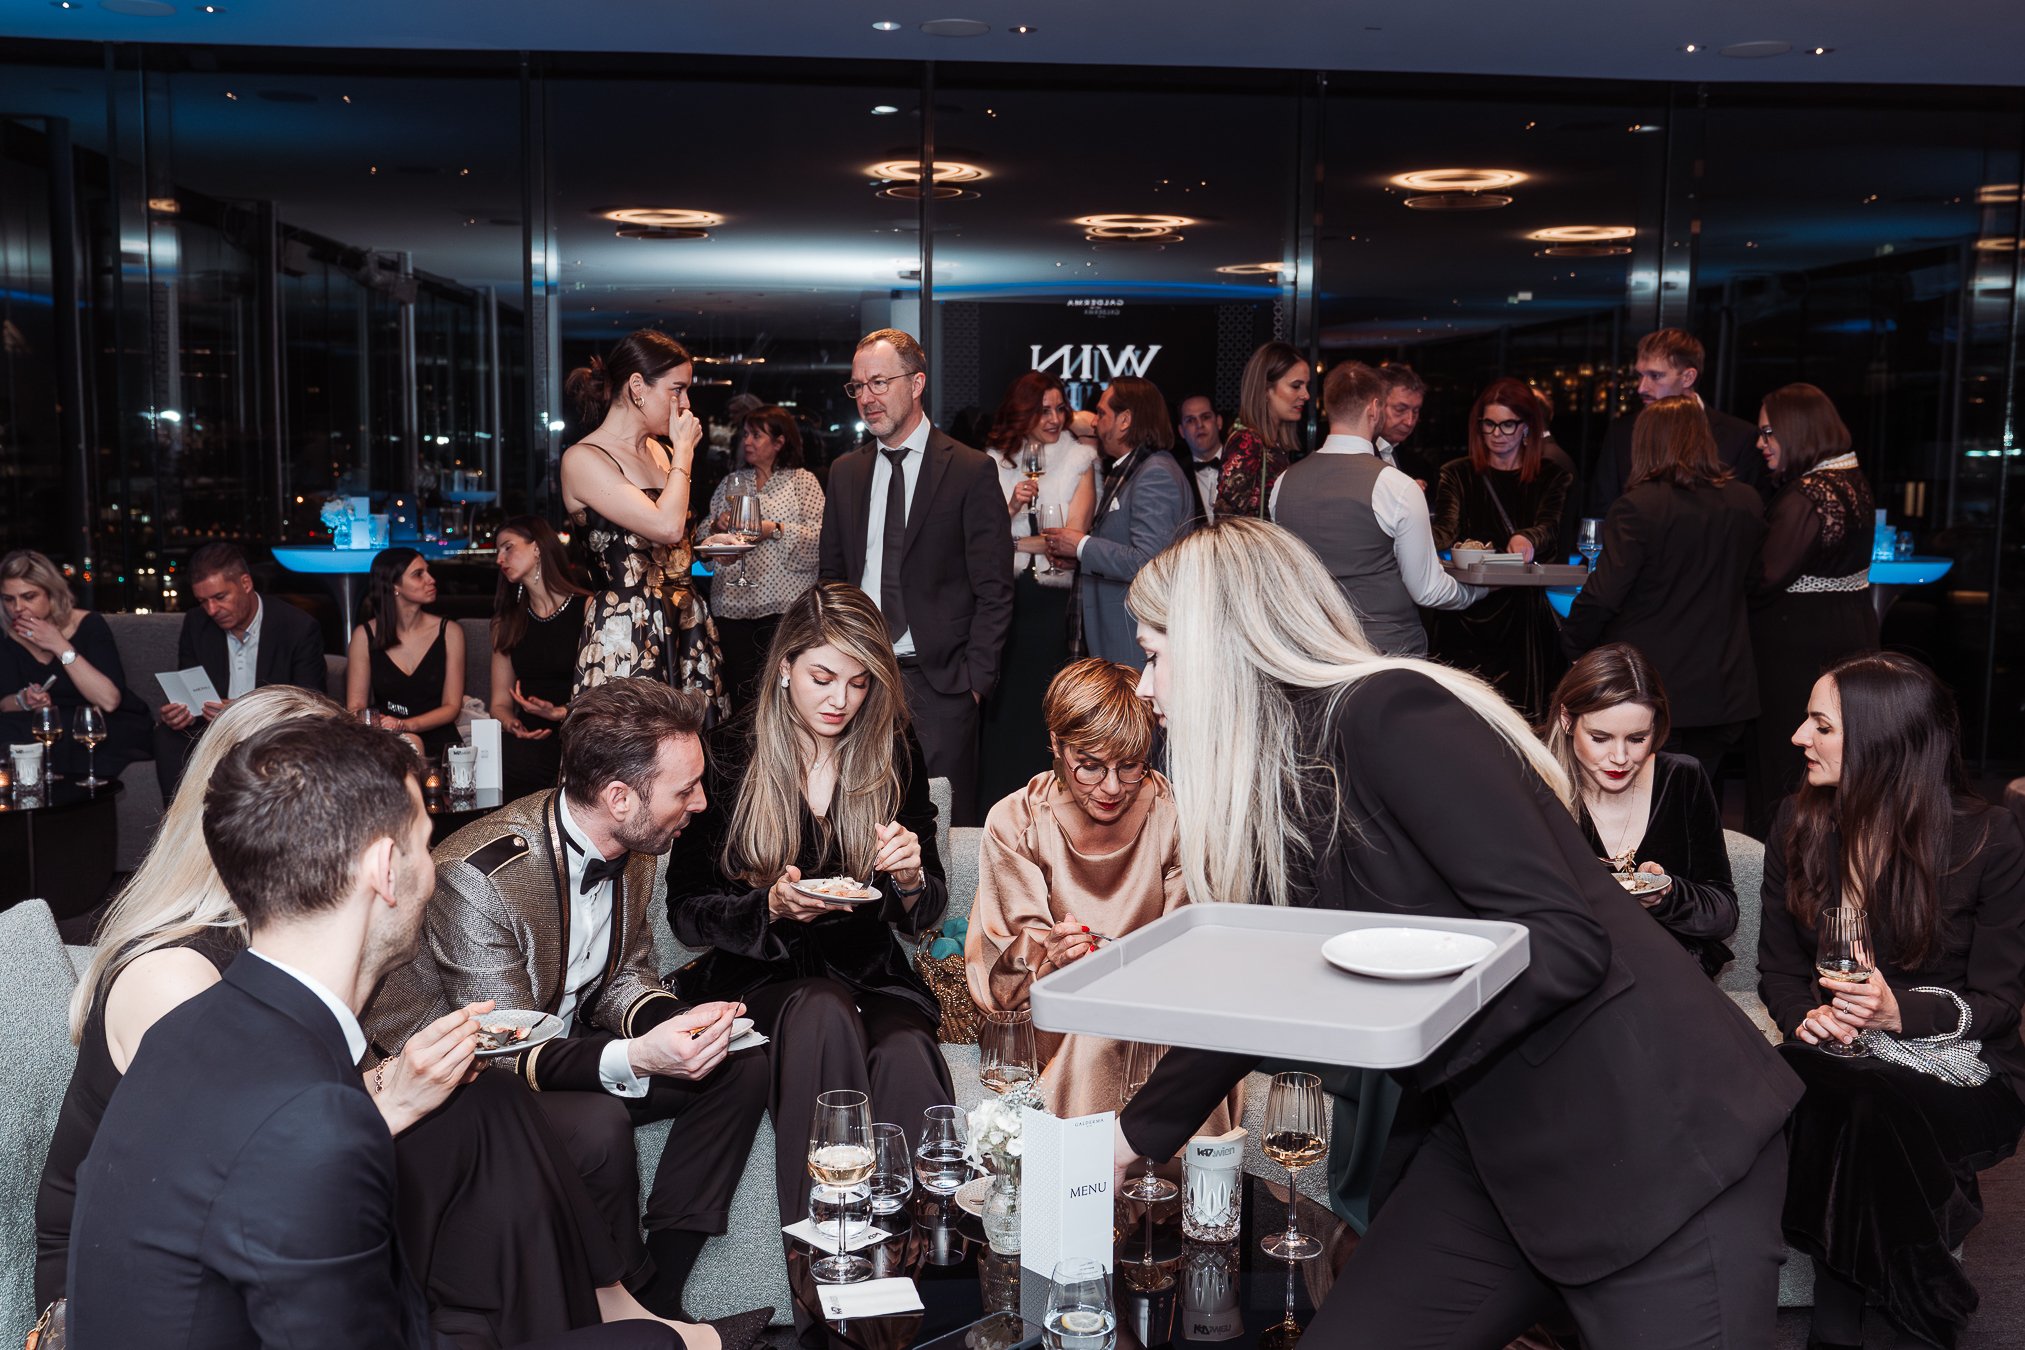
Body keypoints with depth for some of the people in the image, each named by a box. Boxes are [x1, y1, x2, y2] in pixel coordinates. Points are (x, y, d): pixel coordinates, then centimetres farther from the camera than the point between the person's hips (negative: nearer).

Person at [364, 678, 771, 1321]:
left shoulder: (632, 848, -6)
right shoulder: (477, 876, -31)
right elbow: (502, 1053, -28)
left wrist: (676, 1022, -17)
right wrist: (633, 1058, -43)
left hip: (562, 1042, 8)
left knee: (740, 1070, -6)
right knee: (597, 1121, -34)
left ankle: (659, 1291, -4)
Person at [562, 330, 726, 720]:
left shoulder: (658, 451, 15)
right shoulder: (583, 460, -9)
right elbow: (667, 526, -19)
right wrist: (683, 451, -7)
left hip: (686, 626, 7)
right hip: (626, 635, -7)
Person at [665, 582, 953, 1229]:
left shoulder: (896, 757, 7)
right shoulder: (731, 759, -1)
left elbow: (923, 918, 12)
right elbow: (686, 910, 1)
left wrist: (910, 878, -12)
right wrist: (771, 907, -18)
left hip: (869, 975, 2)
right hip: (759, 977, -2)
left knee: (905, 1052, -34)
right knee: (822, 1012, -37)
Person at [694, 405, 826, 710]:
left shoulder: (802, 481, 6)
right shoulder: (732, 482, 19)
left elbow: (820, 537, -5)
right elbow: (702, 536, 19)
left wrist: (776, 530, -15)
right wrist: (716, 526, -2)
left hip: (784, 605, -4)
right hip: (733, 605, 4)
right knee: (740, 690, 3)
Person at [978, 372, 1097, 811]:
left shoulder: (1079, 459, 3)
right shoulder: (995, 461, 8)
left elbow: (1072, 536, -6)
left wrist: (1011, 543, -4)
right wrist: (1012, 506, -12)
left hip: (1052, 597, -2)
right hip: (1002, 594, 2)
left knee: (1041, 705, 1)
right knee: (999, 704, 4)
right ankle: (995, 804, 13)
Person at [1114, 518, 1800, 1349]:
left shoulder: (1390, 714, -18)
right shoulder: (1277, 791, 7)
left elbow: (1565, 941, -22)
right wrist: (1138, 1133, 26)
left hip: (1654, 1136, -7)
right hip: (1487, 1140, 8)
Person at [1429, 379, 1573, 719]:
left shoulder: (1551, 478, 10)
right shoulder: (1456, 475, 11)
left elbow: (1549, 527, -8)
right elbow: (1446, 528, -4)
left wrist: (1527, 539, -32)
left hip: (1525, 618, 0)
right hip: (1465, 616, 0)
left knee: (1521, 714, -2)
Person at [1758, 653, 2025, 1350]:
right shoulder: (1799, 822, 4)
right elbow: (1778, 966, 9)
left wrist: (1899, 1009, -25)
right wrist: (1807, 1016, -15)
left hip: (1960, 1070, -3)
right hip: (1838, 1058, 3)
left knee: (1872, 1110, -38)